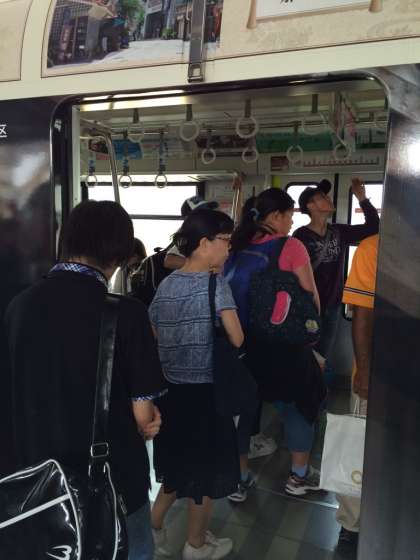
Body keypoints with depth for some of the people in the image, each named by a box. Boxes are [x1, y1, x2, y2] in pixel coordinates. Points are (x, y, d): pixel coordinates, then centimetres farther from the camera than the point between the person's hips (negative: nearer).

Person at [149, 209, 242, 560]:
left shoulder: (165, 285, 3)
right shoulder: (215, 283, -16)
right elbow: (237, 340, -18)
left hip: (170, 387, 6)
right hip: (204, 390, -6)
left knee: (179, 463, 25)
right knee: (205, 468, 15)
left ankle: (153, 527, 33)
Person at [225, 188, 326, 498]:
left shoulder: (236, 249, 1)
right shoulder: (291, 246, -11)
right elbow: (311, 296, -8)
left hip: (242, 340, 5)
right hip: (282, 340, -4)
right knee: (298, 406, 17)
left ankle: (239, 478, 29)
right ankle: (299, 476, 33)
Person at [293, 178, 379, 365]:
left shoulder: (339, 232, 5)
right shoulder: (301, 235, -13)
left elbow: (373, 227, 2)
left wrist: (362, 198, -5)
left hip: (332, 306, 5)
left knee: (323, 359, 16)